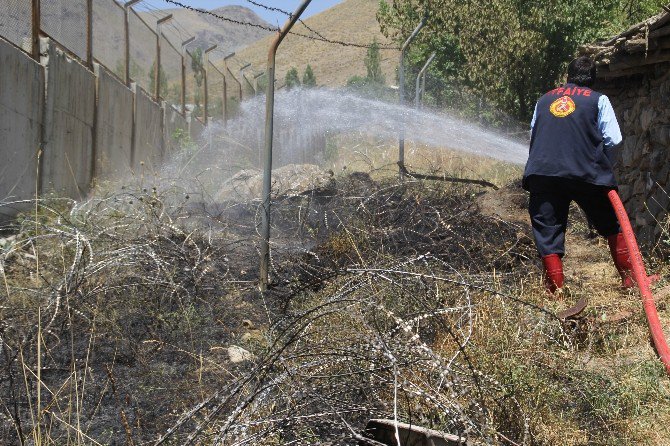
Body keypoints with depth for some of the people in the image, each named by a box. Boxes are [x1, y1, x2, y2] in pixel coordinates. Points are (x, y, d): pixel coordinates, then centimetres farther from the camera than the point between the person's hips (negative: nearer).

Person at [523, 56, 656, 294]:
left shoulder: (544, 100, 18)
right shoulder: (598, 100, 9)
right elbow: (612, 139, 2)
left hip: (541, 174, 2)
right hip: (585, 174, -1)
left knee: (548, 234, 6)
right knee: (613, 225, 17)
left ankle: (555, 290, 1)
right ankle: (630, 279, 20)